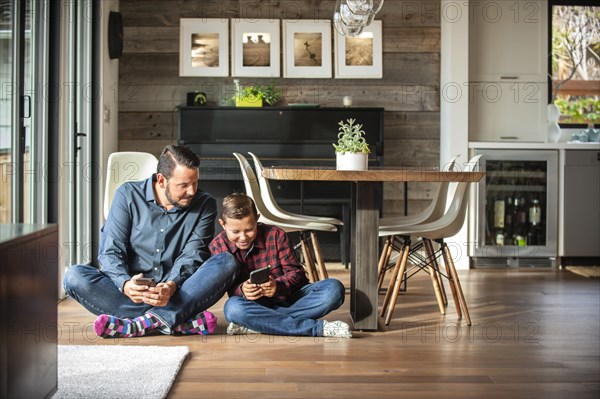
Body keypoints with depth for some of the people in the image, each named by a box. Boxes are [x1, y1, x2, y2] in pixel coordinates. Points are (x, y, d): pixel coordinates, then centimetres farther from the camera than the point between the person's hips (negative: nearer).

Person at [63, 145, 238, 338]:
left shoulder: (205, 204, 2)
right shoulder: (128, 195, -1)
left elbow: (192, 256, -8)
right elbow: (110, 251, -7)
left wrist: (171, 286, -30)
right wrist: (125, 284, -30)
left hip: (178, 292, 0)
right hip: (130, 293, 0)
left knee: (226, 262, -24)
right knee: (74, 276, -26)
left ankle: (142, 323, -36)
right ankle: (179, 321, -32)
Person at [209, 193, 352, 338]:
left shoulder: (276, 235, -4)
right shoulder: (217, 247, -3)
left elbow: (295, 272, -4)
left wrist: (278, 286, -27)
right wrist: (241, 290, -32)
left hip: (289, 298, 1)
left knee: (333, 288, -25)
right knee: (233, 307, -37)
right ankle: (318, 328, -36)